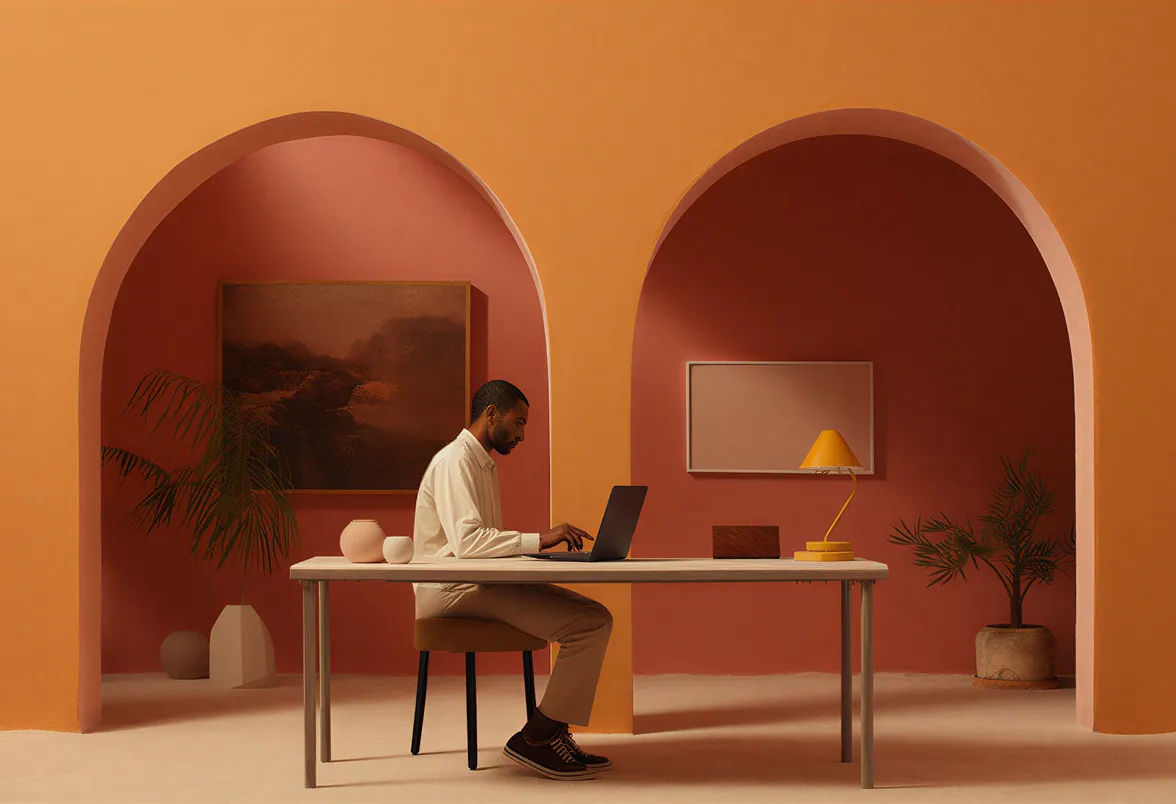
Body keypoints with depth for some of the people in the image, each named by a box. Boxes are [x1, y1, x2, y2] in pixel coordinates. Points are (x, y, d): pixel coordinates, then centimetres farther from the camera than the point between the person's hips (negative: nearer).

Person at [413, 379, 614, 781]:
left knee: (593, 617, 3)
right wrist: (539, 540, -25)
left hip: (479, 585, 10)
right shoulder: (455, 461, -12)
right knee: (590, 623, -19)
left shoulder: (482, 463, 21)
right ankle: (534, 739, -11)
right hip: (451, 592, -10)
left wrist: (537, 549, 5)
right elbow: (466, 540, -25)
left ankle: (553, 733, 1)